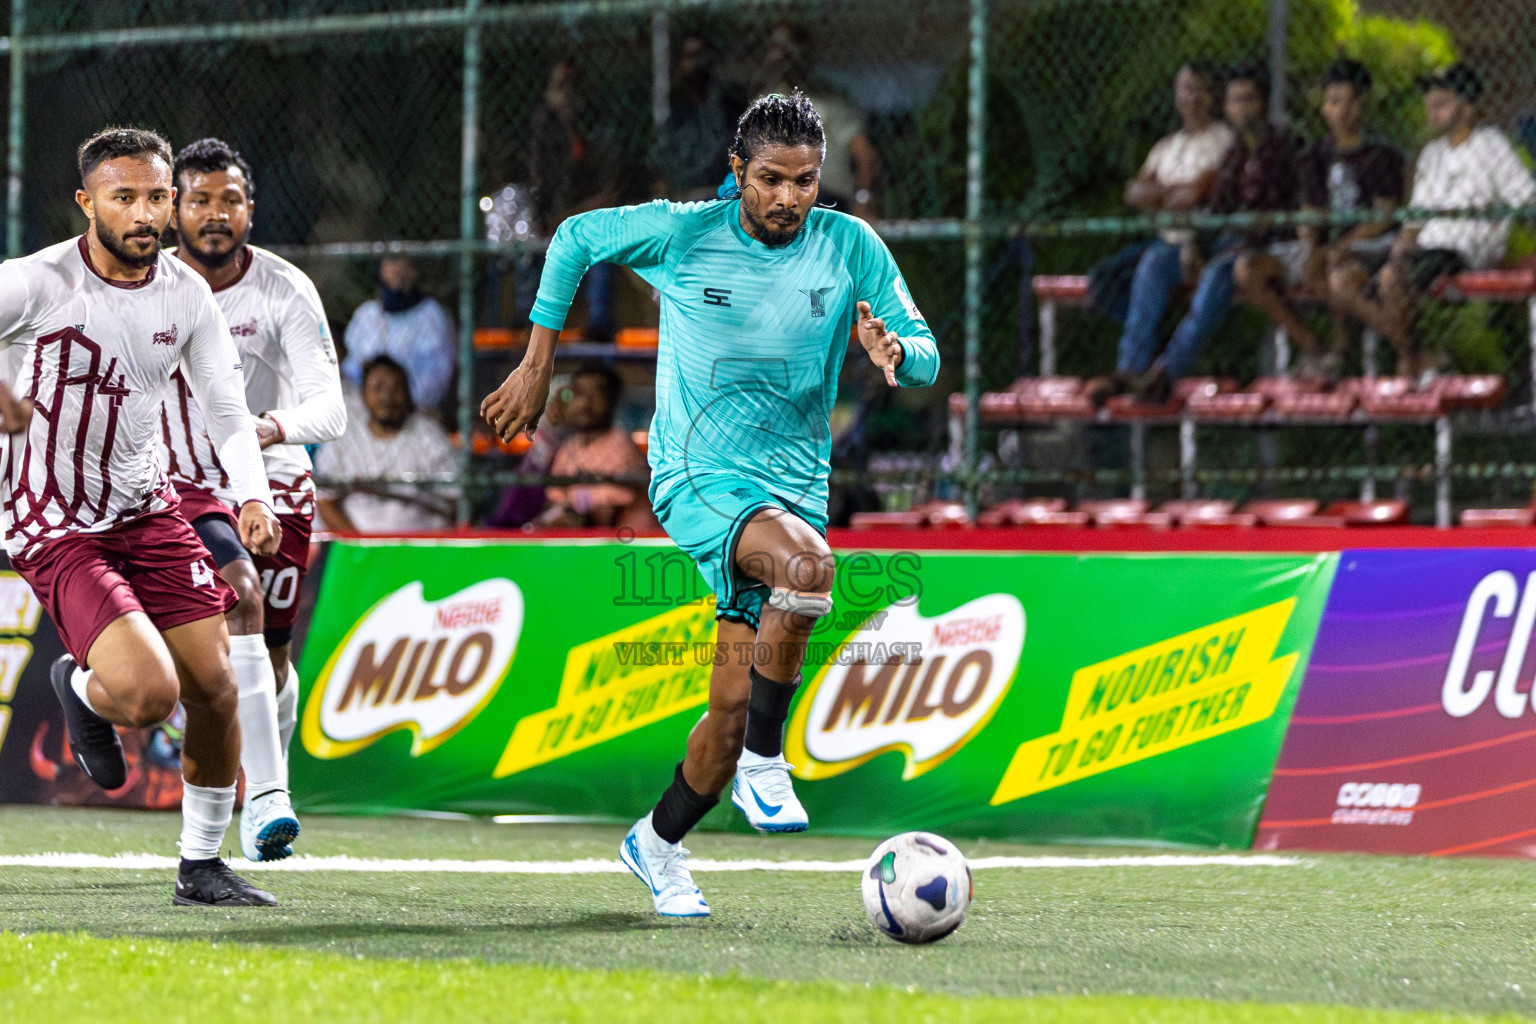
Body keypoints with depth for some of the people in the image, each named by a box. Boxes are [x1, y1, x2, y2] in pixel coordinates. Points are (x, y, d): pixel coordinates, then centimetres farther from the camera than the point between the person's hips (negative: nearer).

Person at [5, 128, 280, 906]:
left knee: (215, 688, 0)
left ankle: (202, 865, 20)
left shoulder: (187, 295, 0)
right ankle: (80, 688, 16)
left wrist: (251, 497, -13)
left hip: (146, 511, 6)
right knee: (147, 693, -22)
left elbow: (225, 409, 5)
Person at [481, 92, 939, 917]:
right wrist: (536, 366, 6)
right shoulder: (683, 233, -8)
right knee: (807, 564, -35)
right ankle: (762, 762, -19)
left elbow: (925, 356, -1)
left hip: (797, 486, 4)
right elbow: (575, 238, 7)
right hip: (697, 477, -4)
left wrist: (894, 352, -26)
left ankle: (658, 843, 27)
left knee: (734, 703, 2)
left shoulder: (851, 248, -3)